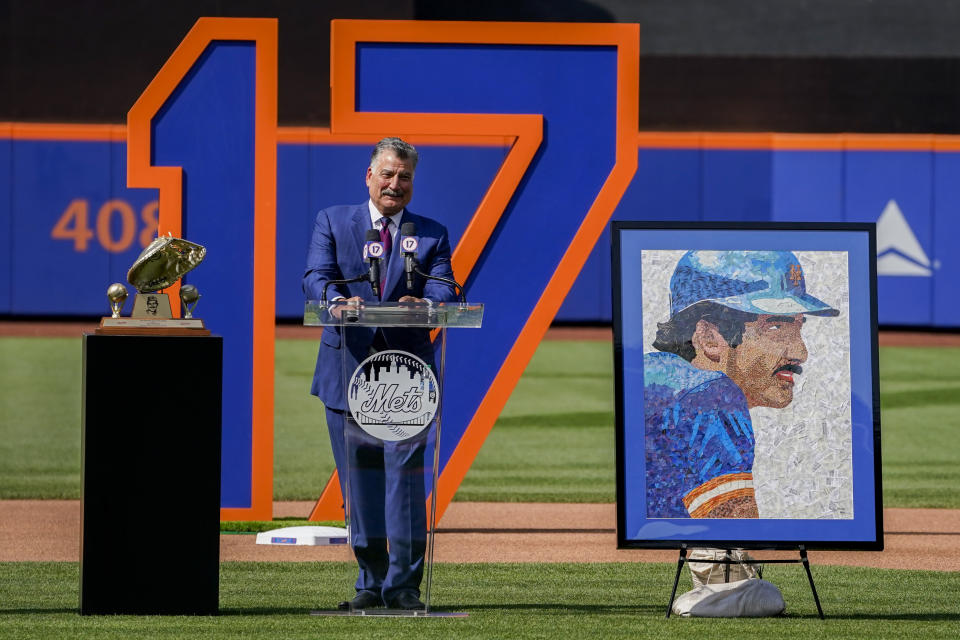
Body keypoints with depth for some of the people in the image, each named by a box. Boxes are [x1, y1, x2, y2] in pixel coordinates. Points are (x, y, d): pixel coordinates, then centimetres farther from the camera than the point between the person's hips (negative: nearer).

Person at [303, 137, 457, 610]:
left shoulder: (432, 235, 10)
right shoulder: (333, 222, 10)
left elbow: (443, 291, -5)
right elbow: (316, 278, -4)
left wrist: (421, 304, -29)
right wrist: (338, 301, -27)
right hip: (347, 370, 1)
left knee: (405, 473, -8)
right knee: (359, 478, 5)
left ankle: (402, 584, -4)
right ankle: (371, 581, 13)